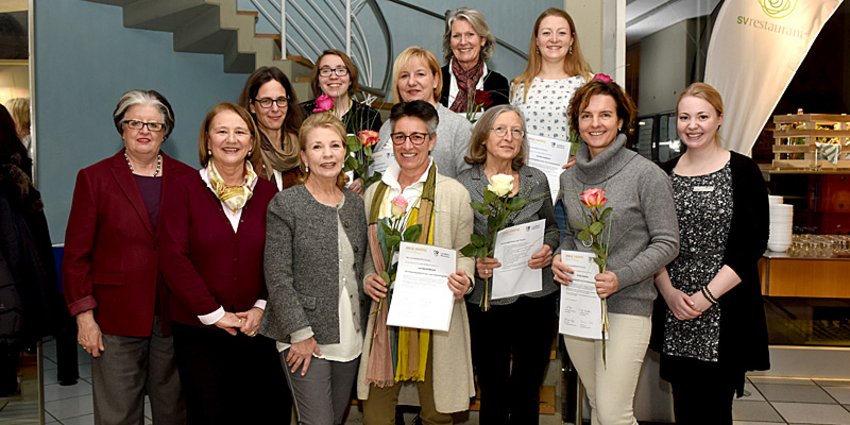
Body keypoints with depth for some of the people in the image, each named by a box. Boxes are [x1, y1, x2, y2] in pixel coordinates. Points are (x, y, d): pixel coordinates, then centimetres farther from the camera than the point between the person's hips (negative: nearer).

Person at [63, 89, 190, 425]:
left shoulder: (186, 179, 3)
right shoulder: (94, 178, 2)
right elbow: (76, 254, 0)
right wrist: (84, 316, -5)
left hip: (174, 318, 1)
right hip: (116, 319, -1)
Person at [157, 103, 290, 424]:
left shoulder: (268, 193, 2)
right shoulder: (185, 189, -3)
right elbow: (173, 258, -9)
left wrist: (262, 306, -9)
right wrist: (213, 313, -11)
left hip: (257, 329, 2)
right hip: (198, 329, -1)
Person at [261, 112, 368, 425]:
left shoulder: (355, 204, 8)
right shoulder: (285, 205, -9)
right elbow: (278, 277, -12)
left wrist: (362, 325, 8)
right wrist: (300, 333, -14)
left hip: (350, 337, 6)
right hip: (304, 338, -5)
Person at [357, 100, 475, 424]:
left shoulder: (454, 193, 0)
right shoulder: (374, 192, 10)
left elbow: (464, 252, 1)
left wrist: (463, 279, -19)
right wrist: (367, 278, -2)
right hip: (386, 312, 3)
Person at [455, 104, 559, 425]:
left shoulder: (537, 180, 4)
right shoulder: (463, 185, -4)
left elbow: (552, 227, 16)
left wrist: (548, 248, -5)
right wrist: (474, 264, -19)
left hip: (537, 298, 3)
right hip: (487, 301, -2)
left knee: (527, 393, 17)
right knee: (493, 396, 10)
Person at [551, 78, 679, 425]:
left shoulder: (646, 175, -9)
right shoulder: (570, 177, 8)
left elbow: (667, 243, -8)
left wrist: (620, 278, -19)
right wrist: (559, 259, -3)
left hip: (627, 305, -5)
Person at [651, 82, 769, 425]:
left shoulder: (743, 171, -2)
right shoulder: (664, 174, 8)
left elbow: (754, 242, -7)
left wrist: (707, 296, -13)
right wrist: (669, 292, -6)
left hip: (724, 313, -3)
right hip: (674, 318, 3)